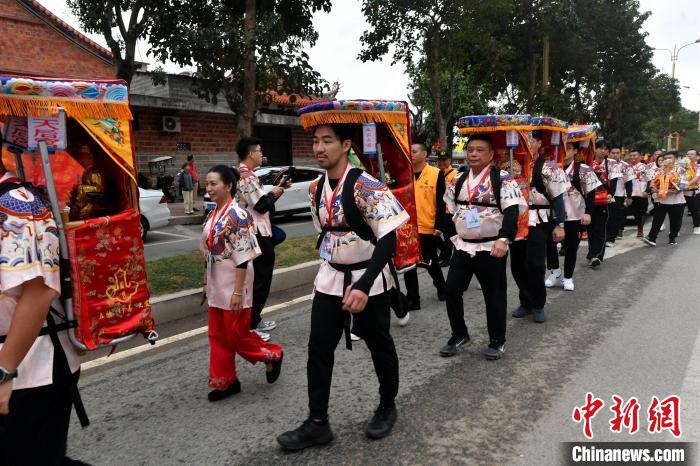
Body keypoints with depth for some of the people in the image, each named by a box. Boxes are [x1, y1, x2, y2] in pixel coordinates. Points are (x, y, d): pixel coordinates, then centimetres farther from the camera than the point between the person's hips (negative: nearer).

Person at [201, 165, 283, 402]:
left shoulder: (236, 215, -18)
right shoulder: (213, 214, 8)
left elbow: (243, 258, -20)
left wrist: (238, 291, -21)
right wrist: (207, 282, 16)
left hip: (233, 283, -8)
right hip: (216, 284, 8)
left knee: (237, 334, 2)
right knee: (217, 335, 12)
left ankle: (273, 355, 26)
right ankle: (224, 381, 25)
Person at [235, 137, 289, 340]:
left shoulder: (246, 175, 15)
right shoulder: (246, 176, -18)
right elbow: (262, 205, -22)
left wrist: (279, 189, 10)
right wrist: (274, 194, -4)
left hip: (257, 233, 11)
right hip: (257, 235, -11)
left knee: (260, 279, 18)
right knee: (259, 280, -4)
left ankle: (254, 320, 28)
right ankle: (249, 326, 3)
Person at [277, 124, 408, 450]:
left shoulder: (366, 187, -21)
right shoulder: (315, 189, 1)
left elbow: (388, 238, -26)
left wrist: (364, 285, -35)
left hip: (369, 279, -6)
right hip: (330, 278, 6)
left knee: (379, 345, 12)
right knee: (318, 347, 4)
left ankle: (387, 407, 35)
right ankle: (317, 423, 15)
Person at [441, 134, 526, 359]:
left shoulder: (503, 179, -9)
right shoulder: (457, 181, 7)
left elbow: (512, 211, -19)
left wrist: (504, 239, -32)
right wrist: (453, 235, 14)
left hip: (491, 248, -5)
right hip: (462, 246, 5)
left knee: (494, 295, 6)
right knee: (451, 291, 3)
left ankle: (497, 341, 25)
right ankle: (459, 334, 24)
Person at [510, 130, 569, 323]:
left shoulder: (547, 166, -7)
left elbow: (557, 197, -7)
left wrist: (559, 225, -10)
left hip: (538, 222, -4)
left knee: (535, 265, -5)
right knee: (517, 265, 8)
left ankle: (538, 305, 14)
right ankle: (526, 302, 26)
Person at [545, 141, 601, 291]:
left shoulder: (583, 169, -6)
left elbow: (591, 192, -6)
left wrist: (587, 212, -12)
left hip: (574, 215, -2)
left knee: (571, 247, 6)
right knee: (549, 243, 3)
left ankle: (568, 277, 20)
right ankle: (554, 270, 25)